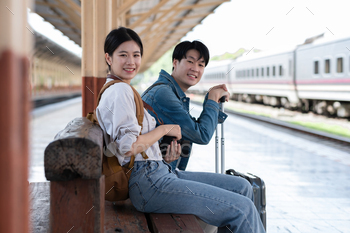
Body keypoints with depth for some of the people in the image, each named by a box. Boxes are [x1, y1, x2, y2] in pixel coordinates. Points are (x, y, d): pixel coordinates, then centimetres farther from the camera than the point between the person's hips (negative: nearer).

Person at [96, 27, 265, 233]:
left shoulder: (123, 90, 21)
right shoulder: (120, 91, -10)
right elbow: (128, 147, -20)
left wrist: (164, 153, 8)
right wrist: (165, 129, -7)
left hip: (160, 172, 11)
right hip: (148, 182, -11)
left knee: (242, 187, 10)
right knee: (243, 208, -14)